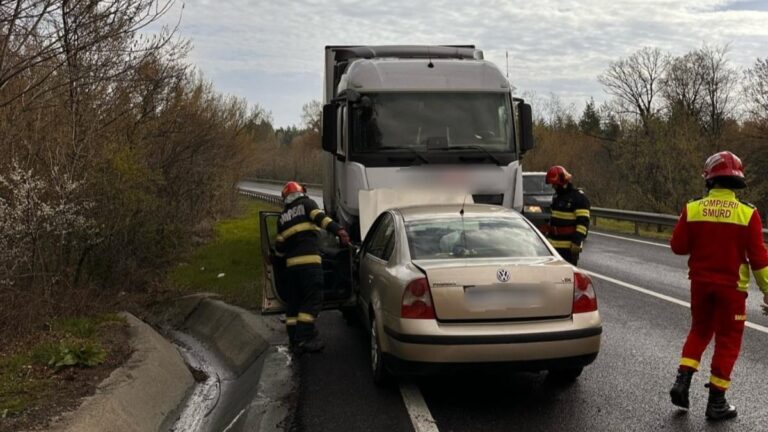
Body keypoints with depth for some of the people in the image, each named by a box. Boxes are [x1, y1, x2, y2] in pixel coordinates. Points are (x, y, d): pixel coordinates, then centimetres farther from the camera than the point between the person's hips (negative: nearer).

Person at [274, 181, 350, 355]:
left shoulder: (282, 217, 20)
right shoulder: (306, 203, 7)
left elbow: (279, 245, 20)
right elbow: (320, 217, -13)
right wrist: (338, 230, -25)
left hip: (291, 263, 6)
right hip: (309, 260, -6)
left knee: (294, 301, 11)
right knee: (313, 299, -7)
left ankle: (294, 340, 11)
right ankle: (304, 338, -17)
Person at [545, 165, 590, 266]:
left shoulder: (579, 197, -12)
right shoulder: (556, 196, 16)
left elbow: (583, 222, -17)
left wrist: (576, 242, -22)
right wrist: (548, 235, 25)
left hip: (569, 246, -8)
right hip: (554, 244, 8)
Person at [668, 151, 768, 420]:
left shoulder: (692, 209, -8)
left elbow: (678, 246, -2)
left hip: (700, 282, 3)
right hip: (731, 286, -2)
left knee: (699, 331, 22)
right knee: (727, 340, 8)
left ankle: (682, 382, 11)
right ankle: (716, 402, 12)